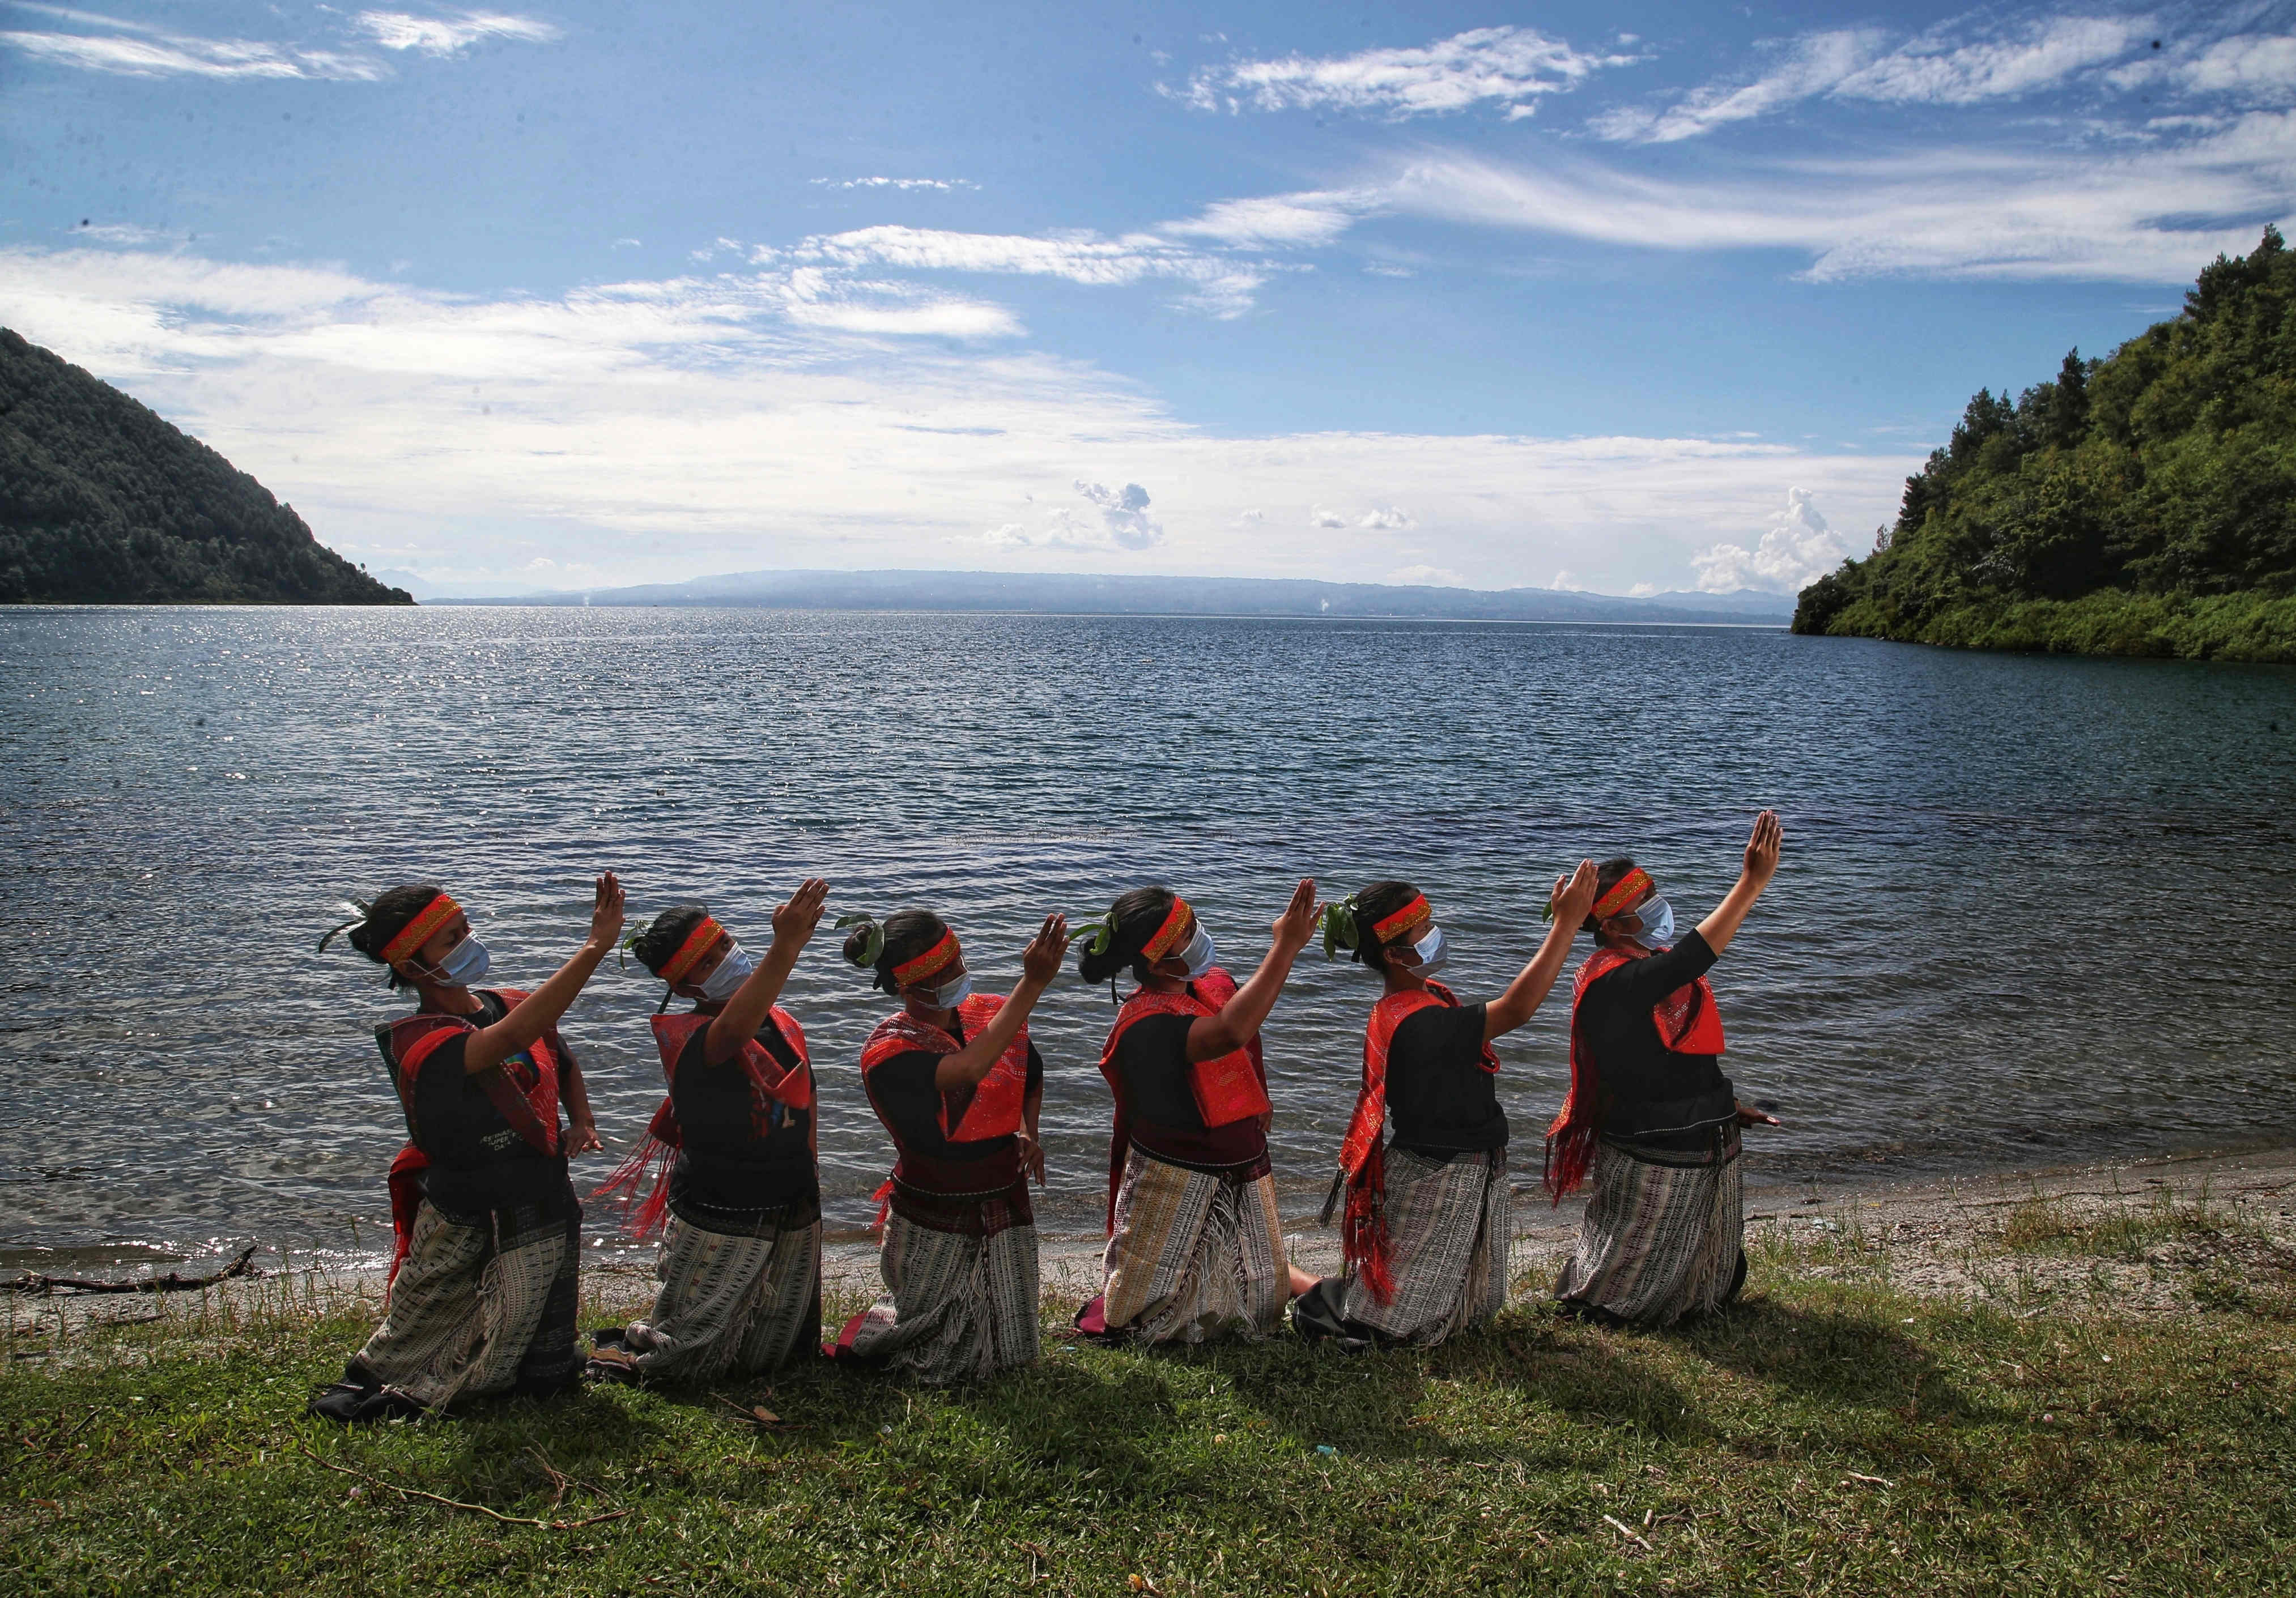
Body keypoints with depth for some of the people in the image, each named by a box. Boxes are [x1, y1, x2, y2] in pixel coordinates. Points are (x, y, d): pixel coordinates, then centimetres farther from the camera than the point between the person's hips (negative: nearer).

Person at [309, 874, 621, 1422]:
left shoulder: (513, 1004, 0)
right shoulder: (420, 1044, -21)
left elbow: (565, 1065, 22)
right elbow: (512, 1039, -42)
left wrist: (581, 1123, 1)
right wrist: (597, 944, -47)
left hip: (544, 1220, 5)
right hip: (462, 1229, -5)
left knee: (548, 1377, 13)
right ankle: (373, 1379, 43)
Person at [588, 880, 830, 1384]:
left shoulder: (782, 1023, 1)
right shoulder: (689, 1038, -22)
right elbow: (733, 1031, -47)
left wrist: (808, 1188, 18)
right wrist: (787, 947, -60)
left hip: (795, 1219, 7)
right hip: (721, 1223, -7)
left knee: (769, 1358, 21)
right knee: (689, 1361, 7)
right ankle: (630, 1343, 34)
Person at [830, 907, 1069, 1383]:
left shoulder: (992, 1013, -4)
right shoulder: (890, 1050, -23)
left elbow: (1032, 1077, 18)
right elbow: (970, 1069, -42)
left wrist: (1028, 1133, -1)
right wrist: (1033, 983, -46)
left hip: (1005, 1201, 5)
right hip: (934, 1218, -5)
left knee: (1007, 1352, 14)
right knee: (942, 1358, 9)